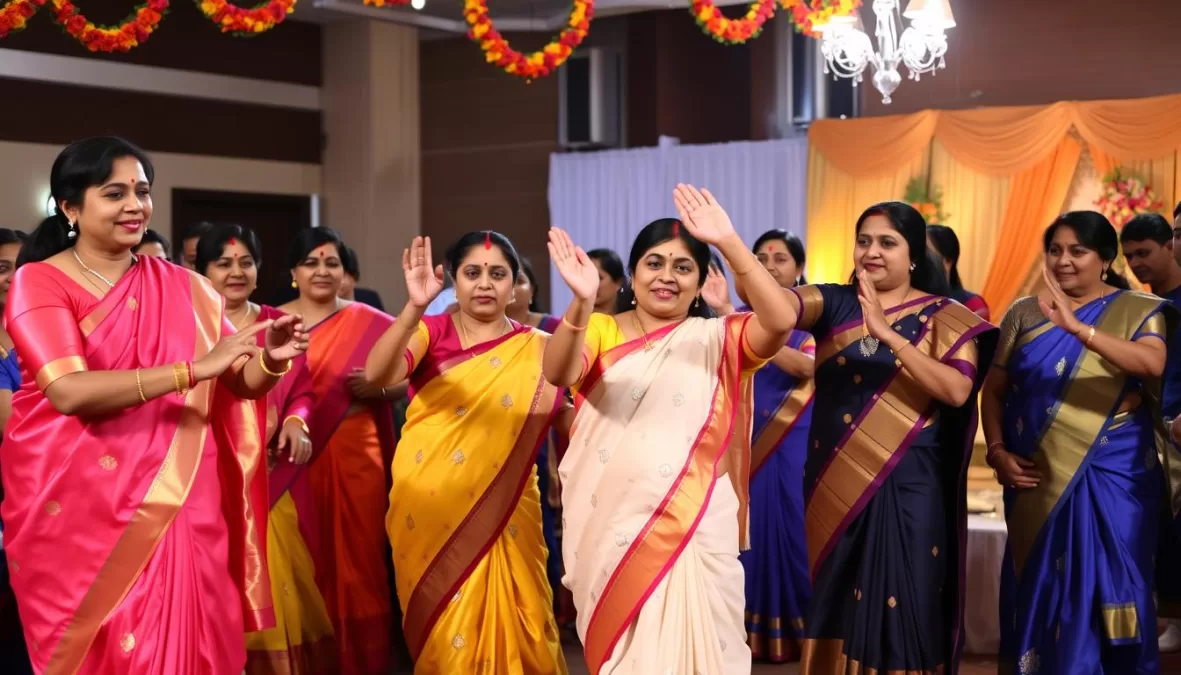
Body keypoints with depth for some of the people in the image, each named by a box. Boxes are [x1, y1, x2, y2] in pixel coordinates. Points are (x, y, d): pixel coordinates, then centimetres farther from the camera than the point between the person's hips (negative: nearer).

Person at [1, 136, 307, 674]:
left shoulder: (184, 288, 6)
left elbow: (239, 384, 6)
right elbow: (69, 391, -20)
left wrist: (271, 361, -18)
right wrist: (194, 369, -26)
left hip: (174, 503, 3)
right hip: (73, 504, -3)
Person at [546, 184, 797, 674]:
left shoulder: (719, 339, 2)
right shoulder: (602, 332, 4)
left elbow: (780, 321, -17)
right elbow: (558, 373, -17)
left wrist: (728, 242, -26)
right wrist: (582, 303, -35)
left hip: (691, 528, -1)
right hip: (610, 527, 1)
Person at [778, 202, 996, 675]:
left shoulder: (945, 318, -2)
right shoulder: (835, 304, 3)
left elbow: (958, 390, -18)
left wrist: (888, 334, -25)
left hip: (907, 487, -2)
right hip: (835, 486, 3)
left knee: (903, 605, 1)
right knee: (836, 603, 10)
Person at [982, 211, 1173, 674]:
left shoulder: (1138, 311, -1)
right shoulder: (1024, 314, 7)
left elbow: (1153, 363, -22)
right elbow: (995, 389, 9)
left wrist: (1077, 327, -33)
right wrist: (997, 451, -6)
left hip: (1110, 476, -2)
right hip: (1036, 478, 3)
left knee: (1102, 586, 0)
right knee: (1037, 586, 8)